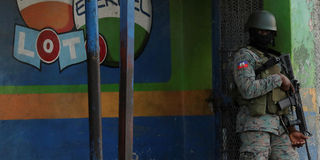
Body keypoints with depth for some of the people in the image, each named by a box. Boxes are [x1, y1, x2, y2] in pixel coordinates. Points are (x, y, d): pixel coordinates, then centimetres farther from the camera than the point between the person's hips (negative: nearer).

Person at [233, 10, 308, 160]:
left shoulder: (275, 60, 22)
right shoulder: (244, 56, -1)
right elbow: (248, 89, -18)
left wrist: (292, 130, 10)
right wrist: (278, 79, -9)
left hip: (279, 127, 7)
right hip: (254, 125, -7)